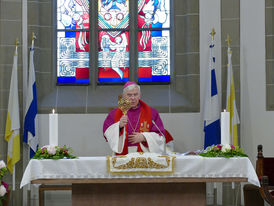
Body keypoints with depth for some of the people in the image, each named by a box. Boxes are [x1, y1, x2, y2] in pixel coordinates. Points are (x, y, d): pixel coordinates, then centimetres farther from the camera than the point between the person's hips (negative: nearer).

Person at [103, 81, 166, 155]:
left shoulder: (151, 112, 11)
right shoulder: (114, 114, 11)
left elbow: (160, 135, 8)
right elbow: (107, 133, 0)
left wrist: (143, 137, -6)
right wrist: (119, 126, -16)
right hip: (123, 157, 0)